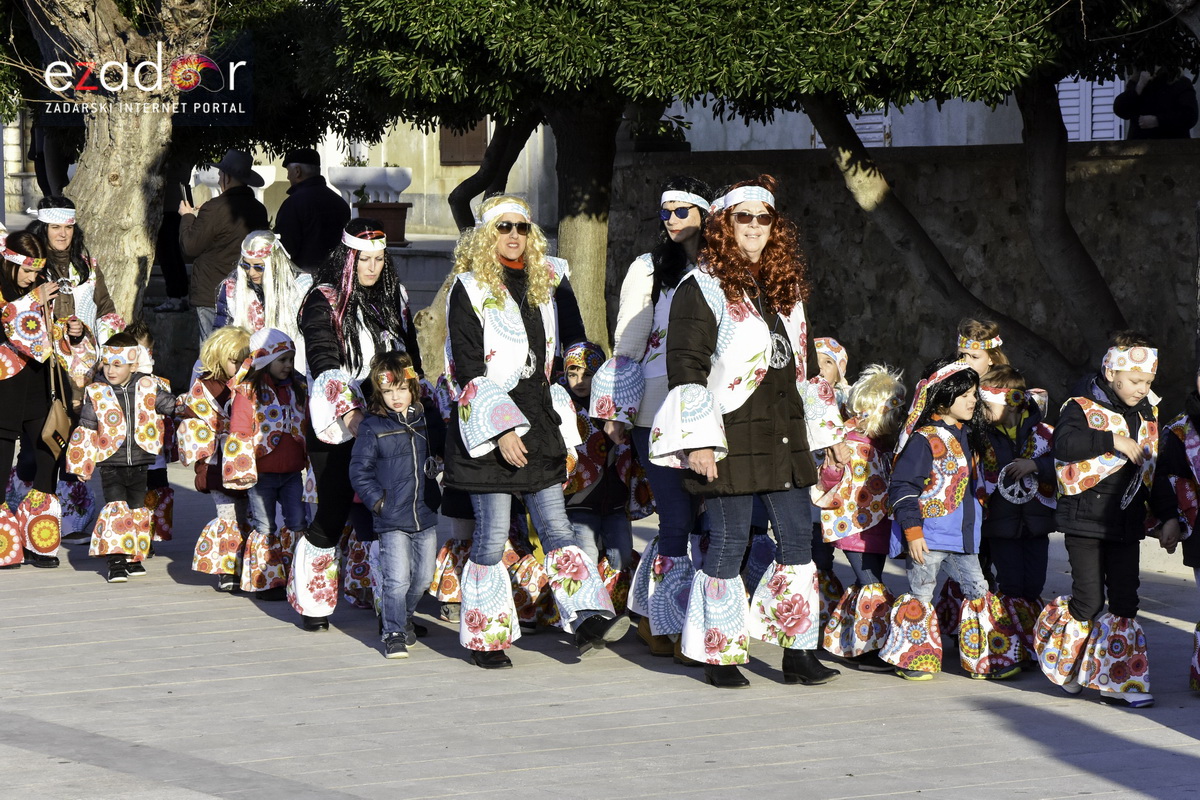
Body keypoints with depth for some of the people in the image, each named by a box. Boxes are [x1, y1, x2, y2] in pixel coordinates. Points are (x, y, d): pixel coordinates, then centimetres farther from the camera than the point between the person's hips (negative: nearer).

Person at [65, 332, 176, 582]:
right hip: (111, 465, -2)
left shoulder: (148, 387, -1)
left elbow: (171, 406, 8)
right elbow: (86, 429, 1)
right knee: (115, 508, -13)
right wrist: (82, 463, 0)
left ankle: (133, 558, 22)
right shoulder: (96, 393, -3)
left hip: (139, 463, 2)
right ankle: (116, 561, -12)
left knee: (137, 508, 9)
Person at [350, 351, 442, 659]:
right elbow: (359, 469, -4)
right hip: (392, 520, -4)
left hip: (426, 516, 4)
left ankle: (403, 617, 36)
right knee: (397, 580, -8)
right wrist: (376, 500, -11)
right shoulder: (373, 427, -6)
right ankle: (394, 633, 6)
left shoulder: (429, 420, 4)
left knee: (422, 577, 12)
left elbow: (447, 450, 18)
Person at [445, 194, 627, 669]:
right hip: (488, 428, -5)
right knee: (492, 535, -2)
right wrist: (501, 430, -19)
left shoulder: (545, 283, 13)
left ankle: (587, 621, -9)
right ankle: (485, 638, 7)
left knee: (556, 528, -1)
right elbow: (470, 371, -11)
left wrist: (561, 427, 15)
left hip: (538, 424, 5)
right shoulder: (470, 290, -5)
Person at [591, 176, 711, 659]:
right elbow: (627, 342, 3)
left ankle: (649, 615, 19)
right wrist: (619, 411, -2)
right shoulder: (649, 270, 3)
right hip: (658, 410, -4)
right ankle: (673, 629, -1)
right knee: (678, 517, -8)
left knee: (694, 514, 4)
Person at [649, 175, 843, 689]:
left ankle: (799, 655, 9)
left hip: (783, 435, 7)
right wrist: (698, 440, -17)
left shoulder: (785, 288, 16)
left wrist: (815, 433, 22)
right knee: (729, 544, -2)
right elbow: (685, 368, -10)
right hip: (730, 439, -6)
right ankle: (720, 658, 9)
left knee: (798, 539, 3)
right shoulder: (702, 288, -5)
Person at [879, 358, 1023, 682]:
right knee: (920, 594, 2)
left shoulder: (965, 436, 11)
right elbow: (903, 486, -17)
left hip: (960, 536, 8)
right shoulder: (925, 439, -15)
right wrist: (913, 531, -20)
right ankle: (910, 658, 14)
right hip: (928, 536, -8)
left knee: (978, 590, 6)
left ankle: (984, 659, 13)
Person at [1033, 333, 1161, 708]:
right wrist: (1113, 441, -29)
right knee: (1089, 601, -5)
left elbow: (1156, 472, 25)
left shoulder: (1148, 417, 13)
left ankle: (1117, 682, 8)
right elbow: (1064, 444, -28)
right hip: (1085, 522, -5)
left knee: (1125, 602, 1)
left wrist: (1166, 517, 21)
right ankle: (1065, 662, 22)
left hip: (1127, 526, 5)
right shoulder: (1082, 409, -7)